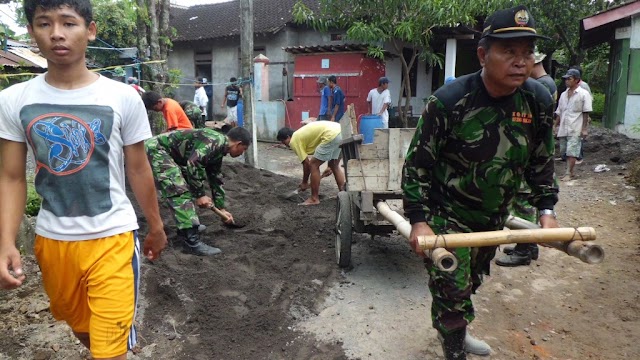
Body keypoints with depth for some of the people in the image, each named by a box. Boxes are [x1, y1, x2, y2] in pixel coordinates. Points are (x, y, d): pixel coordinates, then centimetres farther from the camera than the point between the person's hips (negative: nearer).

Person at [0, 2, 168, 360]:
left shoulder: (123, 97, -10)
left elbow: (139, 170, 0)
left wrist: (156, 226, 8)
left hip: (112, 237, -3)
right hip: (51, 239, 4)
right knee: (81, 326, 25)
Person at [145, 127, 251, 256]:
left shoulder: (218, 151, 15)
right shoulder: (216, 140, -16)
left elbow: (215, 179, 26)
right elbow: (193, 163, -27)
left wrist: (221, 208, 31)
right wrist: (200, 195, -18)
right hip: (155, 149, -11)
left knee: (187, 187, 21)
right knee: (180, 192, -16)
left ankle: (186, 226, 31)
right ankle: (191, 242, -18)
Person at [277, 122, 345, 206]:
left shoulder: (294, 141, 3)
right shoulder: (300, 135, 28)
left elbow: (306, 163, 3)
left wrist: (304, 183, 14)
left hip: (331, 135, -10)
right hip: (340, 131, 10)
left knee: (313, 165, 2)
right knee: (334, 165, 24)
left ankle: (314, 199, 9)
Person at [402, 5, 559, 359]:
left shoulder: (538, 101, -9)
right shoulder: (449, 101, -24)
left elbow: (541, 162, 5)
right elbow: (417, 163, -17)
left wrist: (546, 210, -1)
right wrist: (419, 220, -21)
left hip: (494, 217, 6)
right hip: (446, 215, -5)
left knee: (470, 284, 24)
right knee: (451, 292, -1)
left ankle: (458, 332, 50)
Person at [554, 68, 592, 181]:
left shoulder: (583, 94, -4)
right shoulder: (563, 94, 14)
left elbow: (586, 113, -6)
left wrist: (584, 129, -10)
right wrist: (556, 126, 13)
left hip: (575, 129, -6)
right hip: (563, 129, 6)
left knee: (571, 152, -8)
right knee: (566, 152, 9)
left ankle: (569, 173, -5)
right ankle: (572, 172, 20)